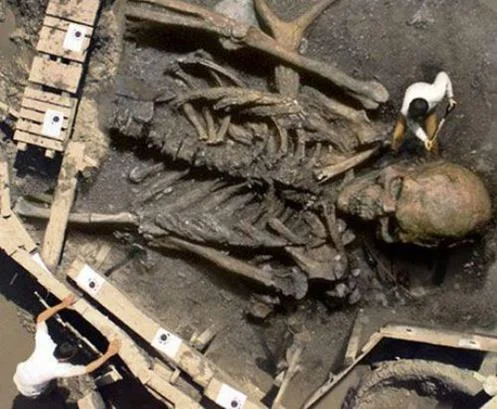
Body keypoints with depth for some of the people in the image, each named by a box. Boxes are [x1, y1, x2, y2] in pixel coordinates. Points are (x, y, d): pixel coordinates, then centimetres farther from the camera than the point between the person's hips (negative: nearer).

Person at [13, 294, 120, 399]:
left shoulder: (45, 343, -30)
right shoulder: (60, 369, -40)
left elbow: (40, 318, -19)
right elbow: (87, 369, -40)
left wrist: (62, 305, -24)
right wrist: (108, 354, -45)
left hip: (19, 374, 4)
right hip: (28, 390, -4)